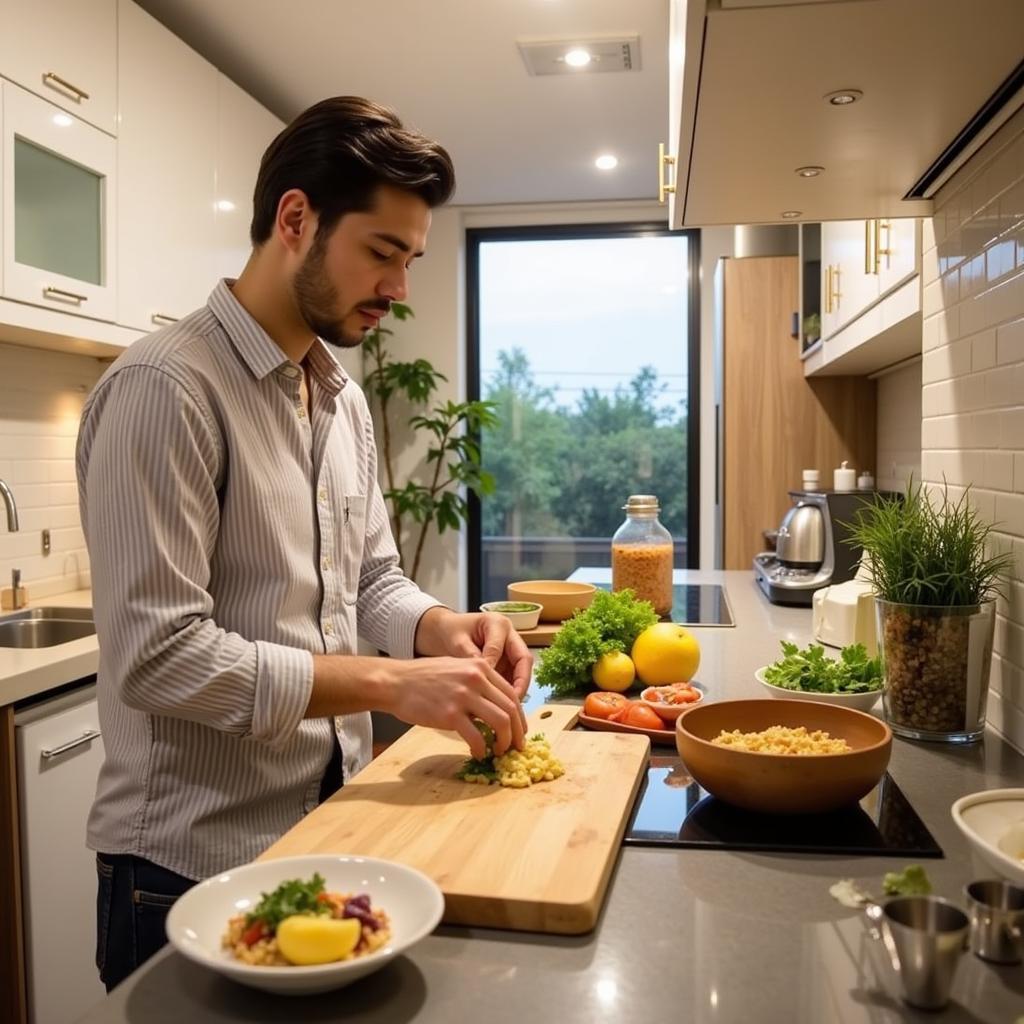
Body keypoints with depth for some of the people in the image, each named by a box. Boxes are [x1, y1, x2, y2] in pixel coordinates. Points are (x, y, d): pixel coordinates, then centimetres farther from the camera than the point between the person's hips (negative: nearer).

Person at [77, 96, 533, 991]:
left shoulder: (346, 399, 8)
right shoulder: (165, 388, -19)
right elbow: (155, 656, -24)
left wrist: (444, 631, -8)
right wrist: (393, 683, -24)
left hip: (335, 826, 8)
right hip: (194, 868, -7)